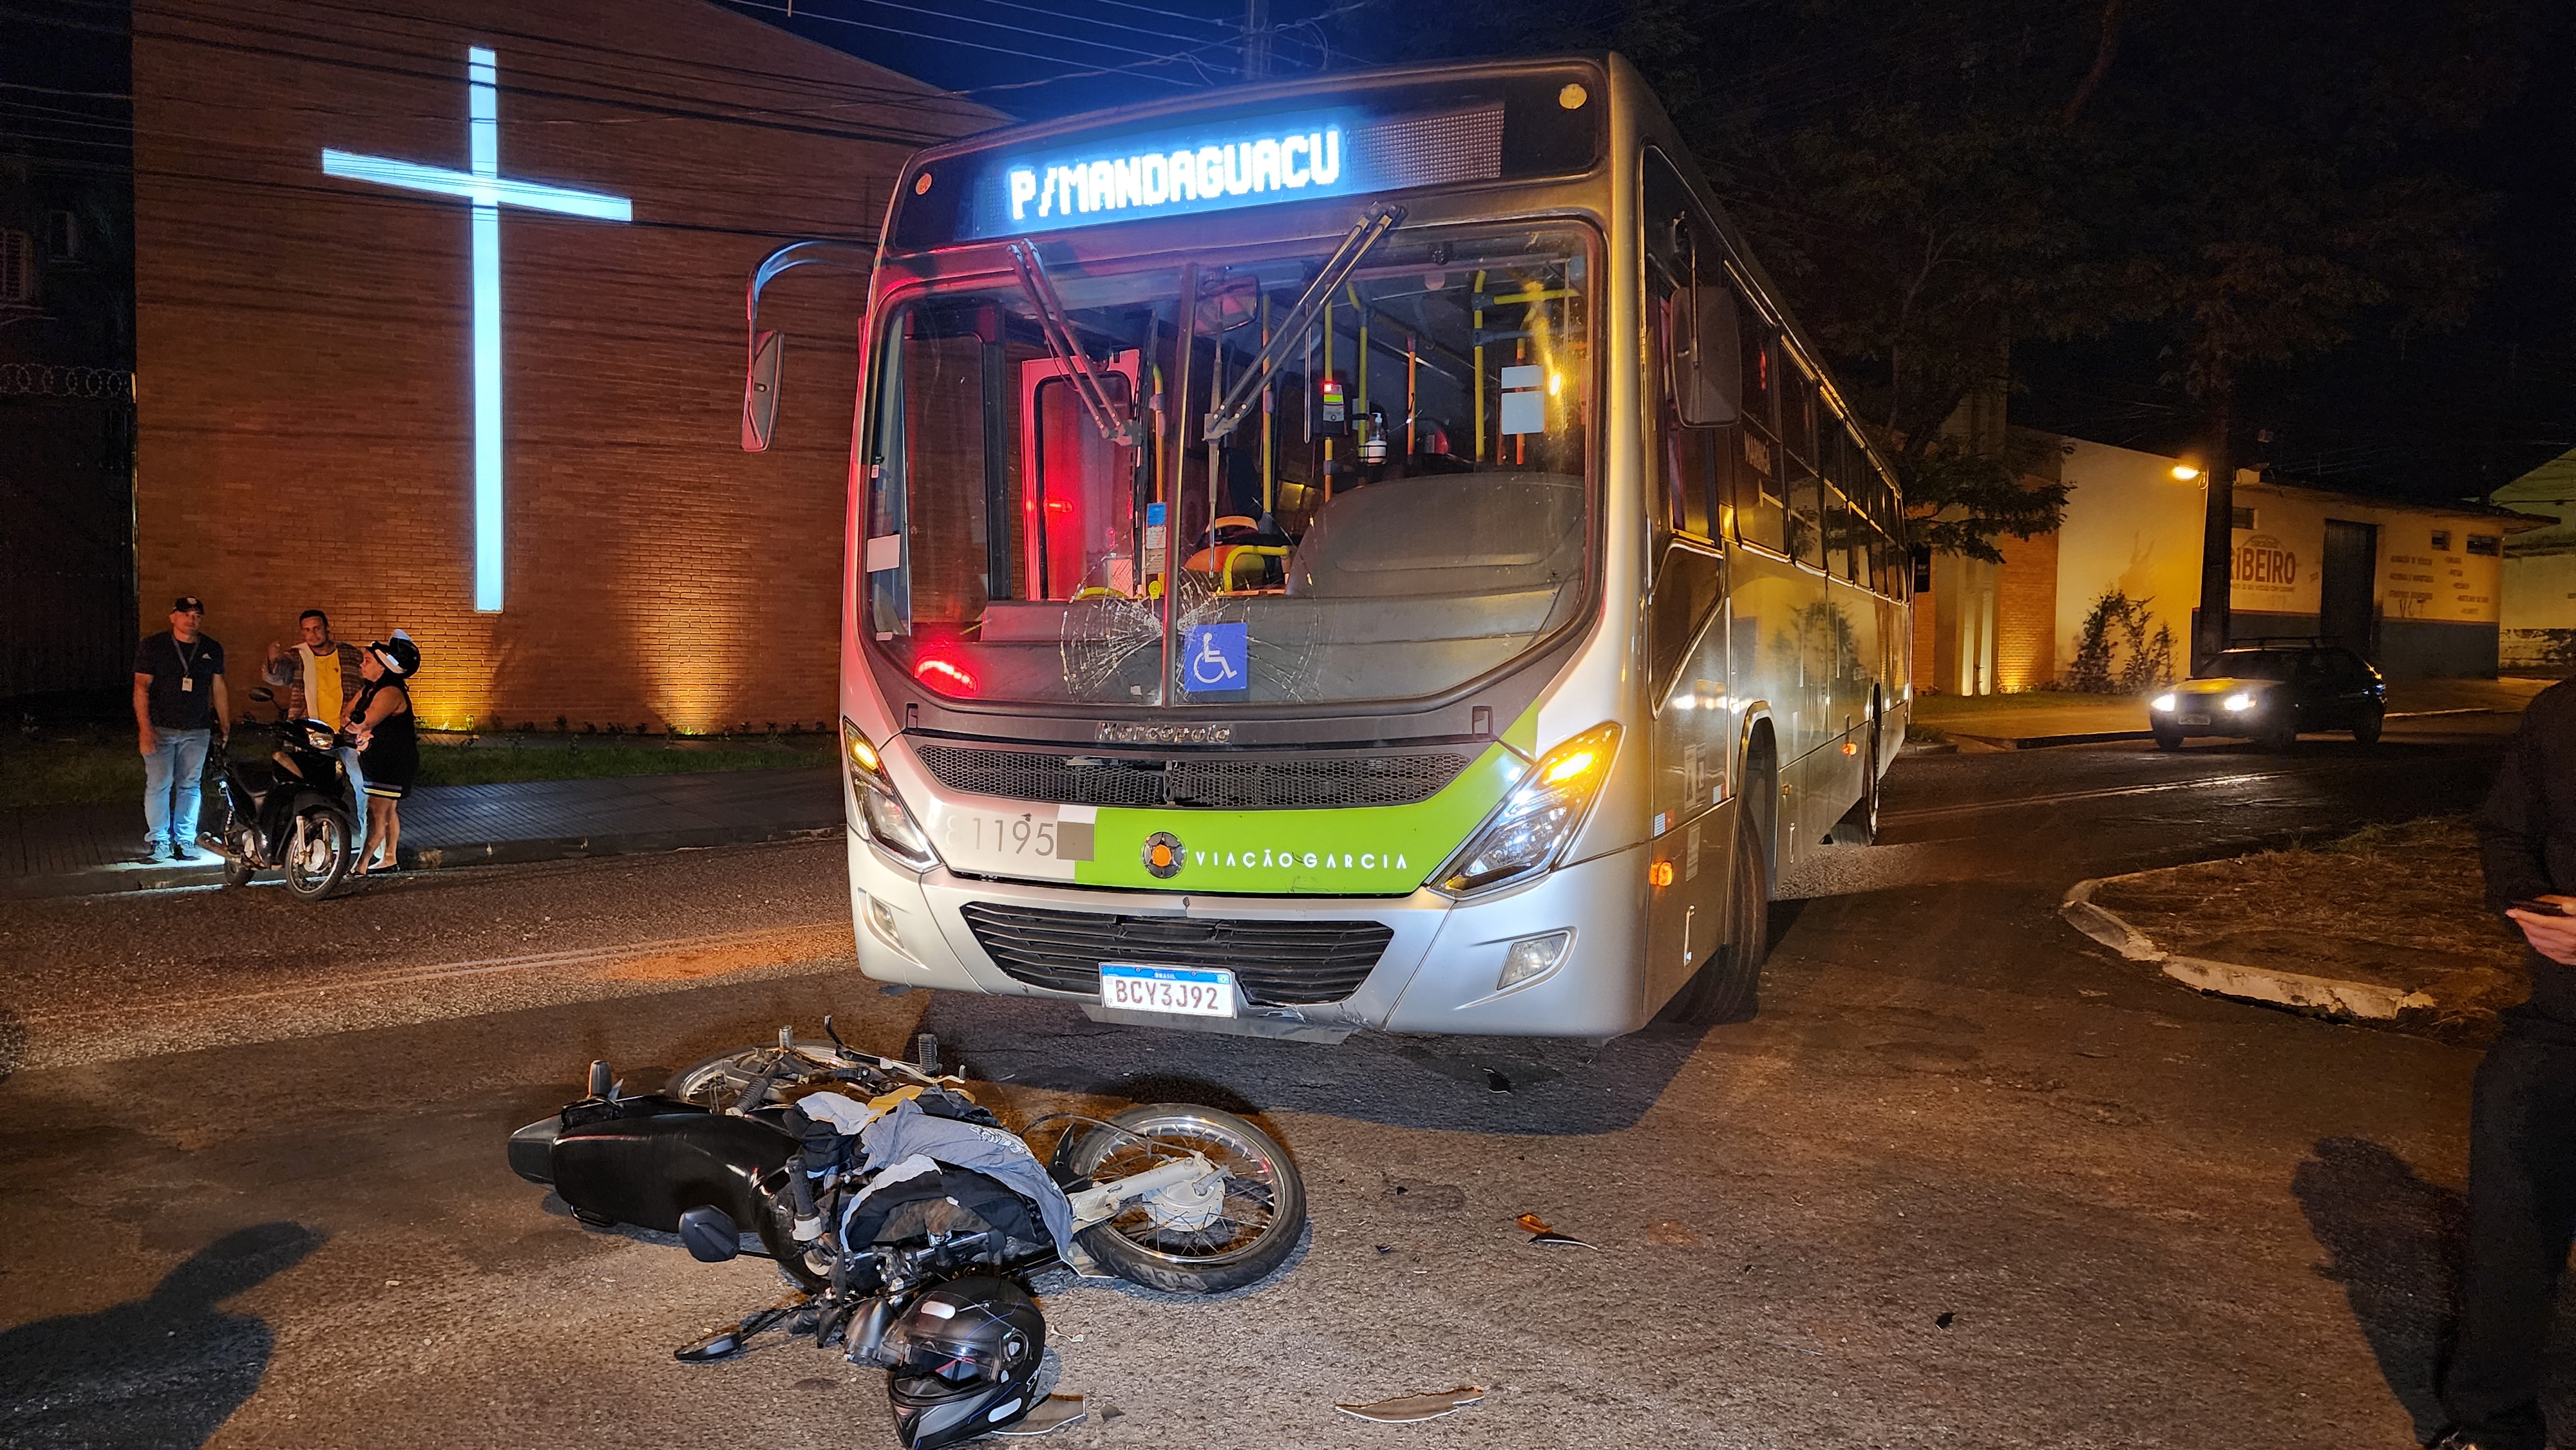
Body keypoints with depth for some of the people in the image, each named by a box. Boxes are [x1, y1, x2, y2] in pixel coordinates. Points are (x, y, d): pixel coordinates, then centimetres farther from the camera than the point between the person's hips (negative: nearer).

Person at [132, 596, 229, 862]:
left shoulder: (212, 650, 9)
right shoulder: (152, 646, -1)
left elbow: (219, 690, 15)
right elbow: (141, 687, -5)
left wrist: (226, 727, 12)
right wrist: (144, 729, -13)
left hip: (197, 731, 3)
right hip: (160, 729, -3)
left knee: (190, 786, 4)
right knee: (158, 785, -6)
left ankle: (185, 841, 10)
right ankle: (158, 841, 2)